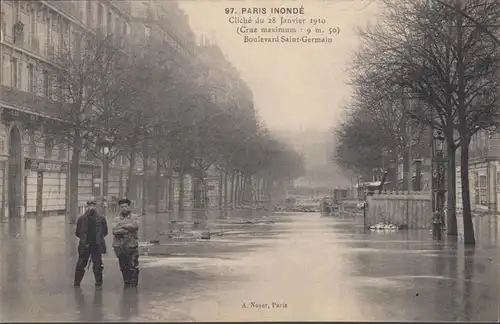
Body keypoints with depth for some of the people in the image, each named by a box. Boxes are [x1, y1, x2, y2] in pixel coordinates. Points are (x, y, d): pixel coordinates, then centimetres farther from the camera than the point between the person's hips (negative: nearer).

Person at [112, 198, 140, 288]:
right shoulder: (117, 219, 14)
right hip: (120, 246, 3)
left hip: (131, 245, -3)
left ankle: (133, 284, 2)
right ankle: (126, 283, 17)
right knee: (123, 267, 7)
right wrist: (126, 230, -12)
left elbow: (134, 226, -14)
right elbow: (114, 231, 1)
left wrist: (122, 226, -6)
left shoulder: (135, 217, 6)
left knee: (133, 267, -5)